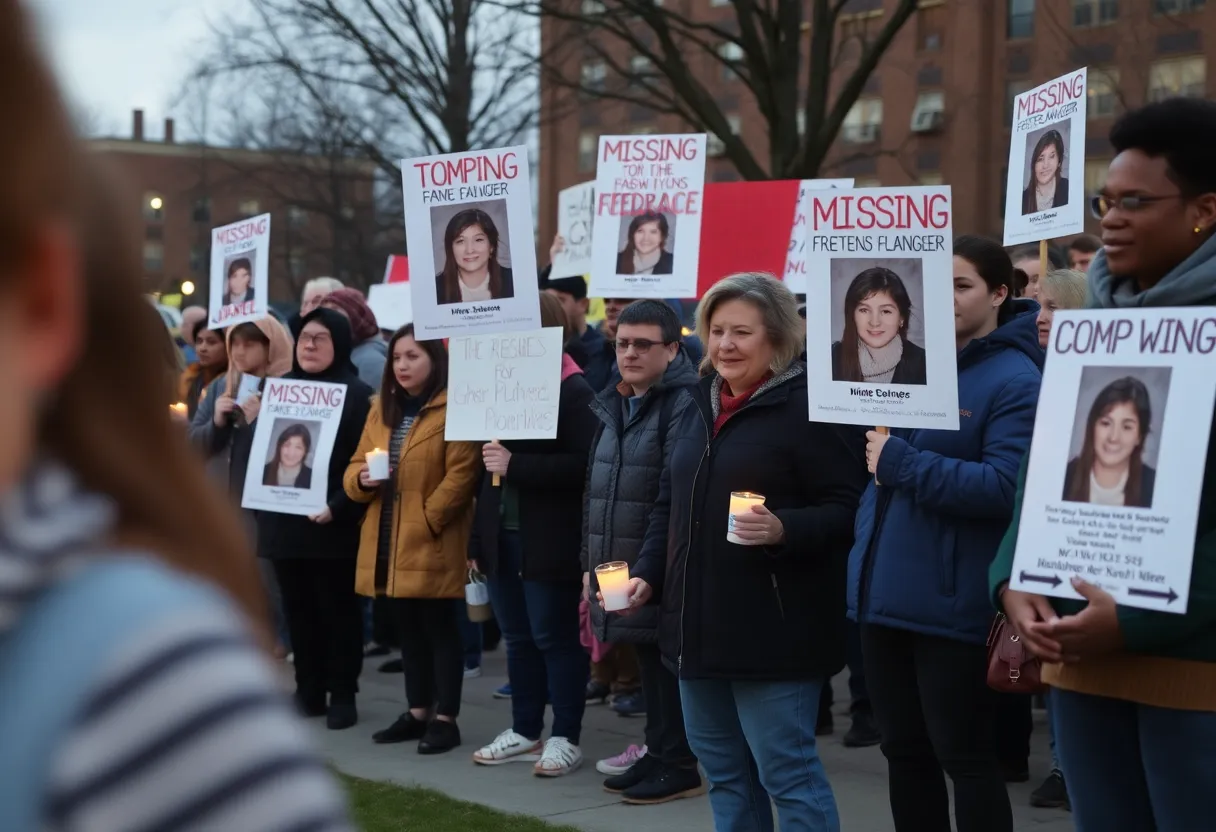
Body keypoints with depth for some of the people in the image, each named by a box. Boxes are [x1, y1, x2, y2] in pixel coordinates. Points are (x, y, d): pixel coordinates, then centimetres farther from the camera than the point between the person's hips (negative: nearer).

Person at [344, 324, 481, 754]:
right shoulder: (381, 408, 15)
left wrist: (424, 521, -18)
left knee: (441, 630, 1)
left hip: (433, 545, -7)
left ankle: (445, 719, 7)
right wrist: (362, 479, -7)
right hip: (387, 544, 7)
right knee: (409, 630, 15)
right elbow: (354, 466, 16)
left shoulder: (455, 409, -9)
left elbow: (461, 476, -15)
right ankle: (417, 712, 25)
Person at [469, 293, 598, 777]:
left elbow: (584, 464, -20)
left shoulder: (574, 391, -10)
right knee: (517, 638, 13)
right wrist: (478, 537, 16)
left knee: (554, 637, -1)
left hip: (548, 541, -8)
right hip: (502, 535, 8)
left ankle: (566, 738, 8)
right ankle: (525, 731, 23)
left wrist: (515, 465, -21)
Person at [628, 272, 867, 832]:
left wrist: (784, 530, -30)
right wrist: (647, 572, 10)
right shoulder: (701, 404, 15)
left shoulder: (809, 405, -10)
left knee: (787, 772, -5)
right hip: (699, 624, 8)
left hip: (773, 630, -8)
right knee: (724, 772, 15)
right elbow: (671, 502, 22)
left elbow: (846, 508, -15)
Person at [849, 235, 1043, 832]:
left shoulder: (1016, 380, -11)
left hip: (952, 601, -7)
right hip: (884, 590, 8)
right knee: (903, 750, 16)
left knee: (965, 756, 3)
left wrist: (902, 463, -20)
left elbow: (1005, 488, -22)